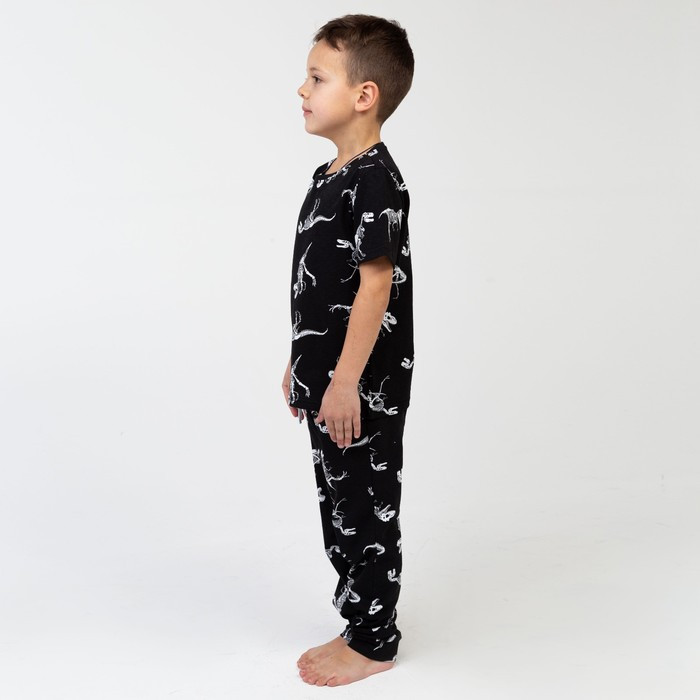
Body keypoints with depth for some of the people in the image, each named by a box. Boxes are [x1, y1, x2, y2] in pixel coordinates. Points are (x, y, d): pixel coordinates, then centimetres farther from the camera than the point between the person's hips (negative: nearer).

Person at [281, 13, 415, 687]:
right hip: (328, 382, 10)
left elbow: (376, 285, -22)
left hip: (363, 390, -10)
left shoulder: (375, 182, -18)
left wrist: (345, 380, -22)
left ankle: (374, 642, 18)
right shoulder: (328, 176, 12)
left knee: (367, 508, 3)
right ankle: (361, 621, 34)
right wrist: (302, 363, 20)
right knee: (337, 503, 18)